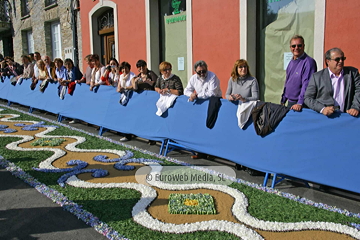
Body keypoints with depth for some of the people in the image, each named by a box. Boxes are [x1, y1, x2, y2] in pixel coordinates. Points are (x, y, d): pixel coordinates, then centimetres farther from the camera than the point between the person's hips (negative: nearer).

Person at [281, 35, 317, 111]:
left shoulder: (309, 62, -14)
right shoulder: (291, 62, 12)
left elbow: (306, 85, -22)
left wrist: (300, 103, -30)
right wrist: (283, 101, 19)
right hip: (290, 102, 8)